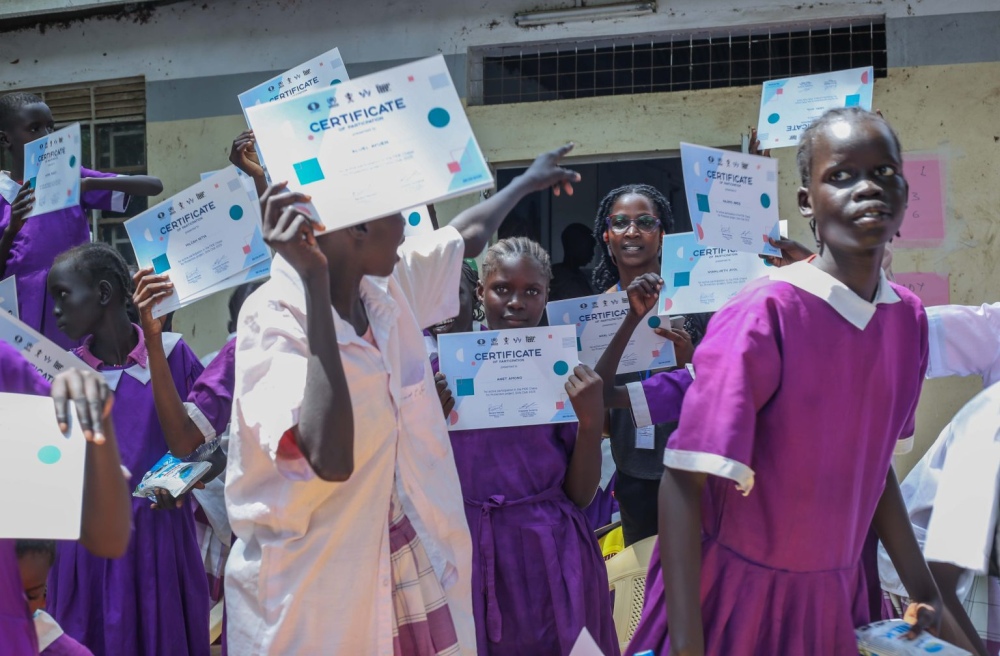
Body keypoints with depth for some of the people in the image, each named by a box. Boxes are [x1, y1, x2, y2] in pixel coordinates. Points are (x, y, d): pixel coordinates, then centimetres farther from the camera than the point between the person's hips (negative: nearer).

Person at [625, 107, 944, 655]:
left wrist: (922, 587, 16)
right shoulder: (763, 316, -22)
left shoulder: (909, 319, -1)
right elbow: (683, 482, -21)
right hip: (739, 592, -6)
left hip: (838, 596, 6)